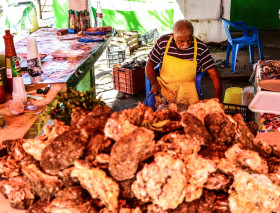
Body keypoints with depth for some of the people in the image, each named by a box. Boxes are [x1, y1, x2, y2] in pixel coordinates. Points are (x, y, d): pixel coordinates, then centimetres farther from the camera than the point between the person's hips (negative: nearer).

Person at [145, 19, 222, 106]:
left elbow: (213, 73, -10)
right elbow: (149, 65, 3)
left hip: (188, 84, -1)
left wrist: (218, 98, -22)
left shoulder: (200, 47, -10)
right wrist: (154, 83, -15)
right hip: (164, 83, 1)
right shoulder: (163, 42, -7)